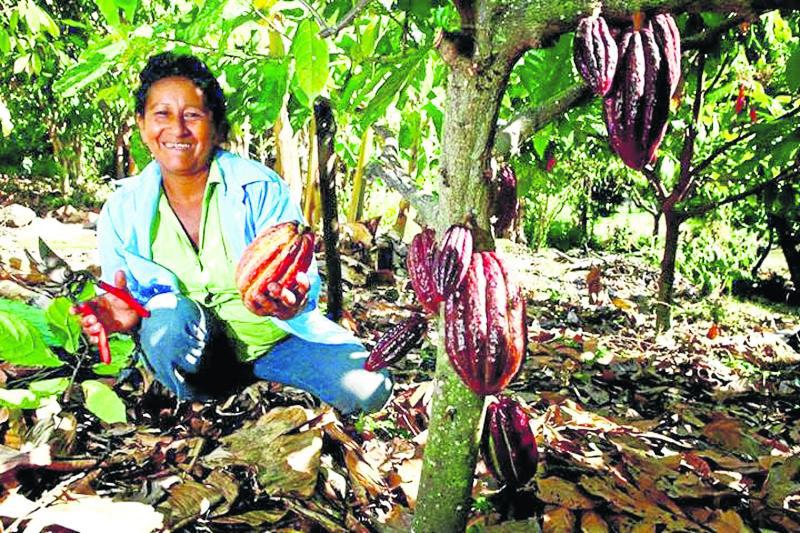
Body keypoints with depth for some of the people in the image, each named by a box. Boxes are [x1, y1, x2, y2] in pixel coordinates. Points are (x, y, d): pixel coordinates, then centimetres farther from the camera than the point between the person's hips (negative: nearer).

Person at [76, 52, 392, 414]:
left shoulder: (261, 188, -15)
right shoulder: (121, 211, -7)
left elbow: (302, 283, -19)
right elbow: (127, 303, -1)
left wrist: (291, 301, -44)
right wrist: (127, 316, -26)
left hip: (273, 337, 0)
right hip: (194, 354, 1)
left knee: (367, 389, -21)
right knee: (169, 316, -34)